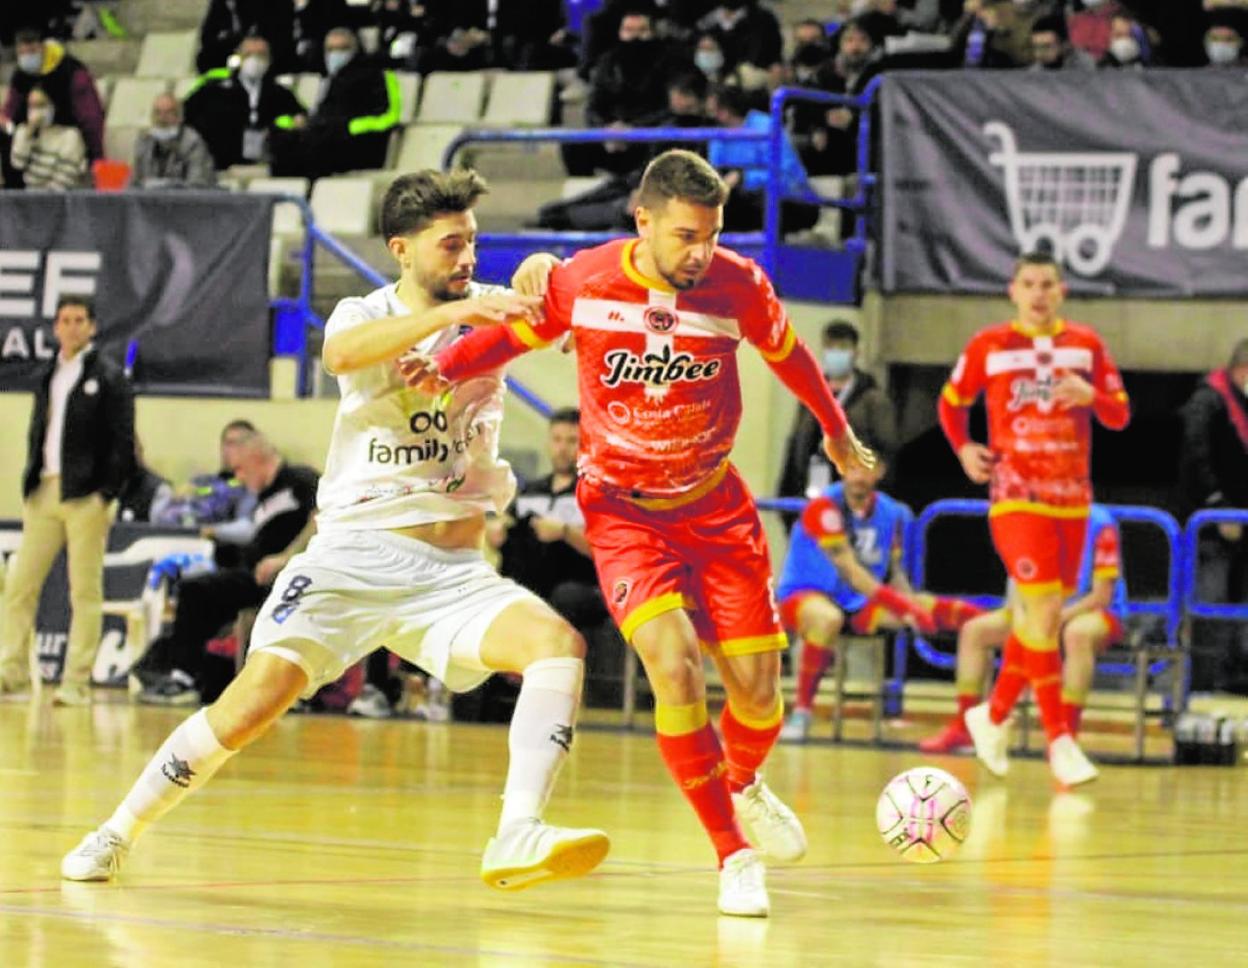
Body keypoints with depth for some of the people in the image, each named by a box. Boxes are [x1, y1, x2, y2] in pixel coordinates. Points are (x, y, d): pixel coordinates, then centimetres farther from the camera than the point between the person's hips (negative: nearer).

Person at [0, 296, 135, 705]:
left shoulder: (108, 377, -2)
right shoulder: (48, 376, 16)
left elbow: (122, 441, -6)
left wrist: (106, 493, -13)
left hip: (85, 497, -6)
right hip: (43, 492, 6)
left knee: (85, 591, -2)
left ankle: (77, 683, -1)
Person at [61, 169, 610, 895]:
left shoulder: (488, 311, 8)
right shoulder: (366, 315, -1)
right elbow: (343, 352, -25)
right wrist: (452, 312, -36)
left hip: (454, 569, 2)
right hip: (353, 557, -2)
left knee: (558, 644, -24)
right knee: (253, 702, -14)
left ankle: (519, 837, -31)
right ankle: (119, 833, 5)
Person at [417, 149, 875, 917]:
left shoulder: (739, 285, -10)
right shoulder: (583, 283, -13)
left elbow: (786, 353, 10)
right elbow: (511, 335, 5)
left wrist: (837, 431, 25)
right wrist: (444, 366, -14)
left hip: (715, 505, 2)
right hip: (623, 508, -2)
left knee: (758, 685, -1)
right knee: (673, 664, -22)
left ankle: (744, 785, 37)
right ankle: (734, 854, -7)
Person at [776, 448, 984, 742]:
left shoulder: (893, 514, 4)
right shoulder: (825, 507, -16)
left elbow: (895, 572, 10)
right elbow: (848, 570, -24)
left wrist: (910, 606, -12)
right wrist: (900, 605, -32)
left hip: (861, 607, 6)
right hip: (805, 595, -6)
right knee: (828, 618, -44)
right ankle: (801, 712, -29)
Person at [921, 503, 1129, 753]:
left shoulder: (1100, 524, -16)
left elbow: (1102, 596, -17)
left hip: (1093, 611, -7)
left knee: (1077, 633, -43)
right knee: (974, 629, -8)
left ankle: (1068, 734, -42)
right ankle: (962, 728, -7)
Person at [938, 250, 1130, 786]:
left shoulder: (1086, 345, 7)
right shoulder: (990, 345, 1)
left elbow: (1120, 416, 8)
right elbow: (951, 402, 14)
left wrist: (1091, 396, -12)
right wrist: (963, 449, -2)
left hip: (1071, 497, 4)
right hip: (1016, 495, -4)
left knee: (1039, 615, 10)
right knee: (1044, 607, -16)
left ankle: (994, 715, 28)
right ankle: (1059, 739, -12)